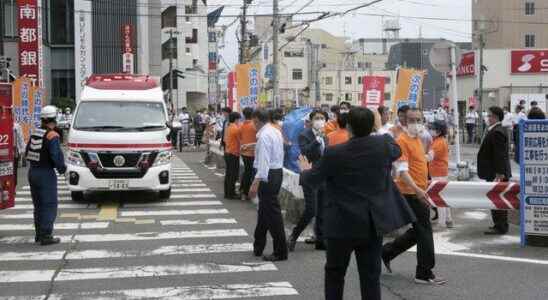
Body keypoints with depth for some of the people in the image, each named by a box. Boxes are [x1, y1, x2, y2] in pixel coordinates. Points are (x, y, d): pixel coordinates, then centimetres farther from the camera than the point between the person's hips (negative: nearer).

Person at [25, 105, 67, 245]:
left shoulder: (35, 133, 8)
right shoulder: (52, 136, -16)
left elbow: (27, 152, 14)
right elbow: (57, 156, -19)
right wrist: (62, 168, -4)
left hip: (32, 172, 8)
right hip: (46, 174, -8)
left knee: (38, 205, 17)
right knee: (49, 206, -2)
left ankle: (39, 234, 24)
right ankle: (46, 236, -4)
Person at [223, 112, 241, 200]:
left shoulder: (228, 127, 9)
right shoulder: (236, 128, -16)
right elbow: (240, 140, -11)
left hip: (227, 152, 9)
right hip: (233, 154, -9)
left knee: (228, 174, 14)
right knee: (233, 175, -3)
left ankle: (227, 193, 19)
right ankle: (231, 194, 0)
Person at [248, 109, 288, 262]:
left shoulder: (264, 136, -17)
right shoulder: (276, 132, 12)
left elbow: (263, 162, -24)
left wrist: (256, 183, -28)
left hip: (268, 175, -10)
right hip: (278, 171, 10)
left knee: (272, 213, -4)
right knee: (264, 210, 18)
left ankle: (280, 252, 2)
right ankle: (258, 247, 28)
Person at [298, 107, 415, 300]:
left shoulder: (334, 153, -15)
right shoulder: (383, 144, -7)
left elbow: (313, 177, 2)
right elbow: (397, 151, 18)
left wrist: (304, 170, 25)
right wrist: (384, 132, 36)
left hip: (343, 223, -3)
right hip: (373, 224, 3)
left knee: (334, 273, 14)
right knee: (371, 276, 7)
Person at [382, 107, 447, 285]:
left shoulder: (418, 139, 14)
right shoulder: (402, 141, -14)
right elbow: (402, 171, -21)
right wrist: (417, 189, -28)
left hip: (419, 192, 9)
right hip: (411, 194, -9)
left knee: (418, 231, 16)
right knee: (424, 231, -4)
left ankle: (387, 252, 29)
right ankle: (425, 273, 5)